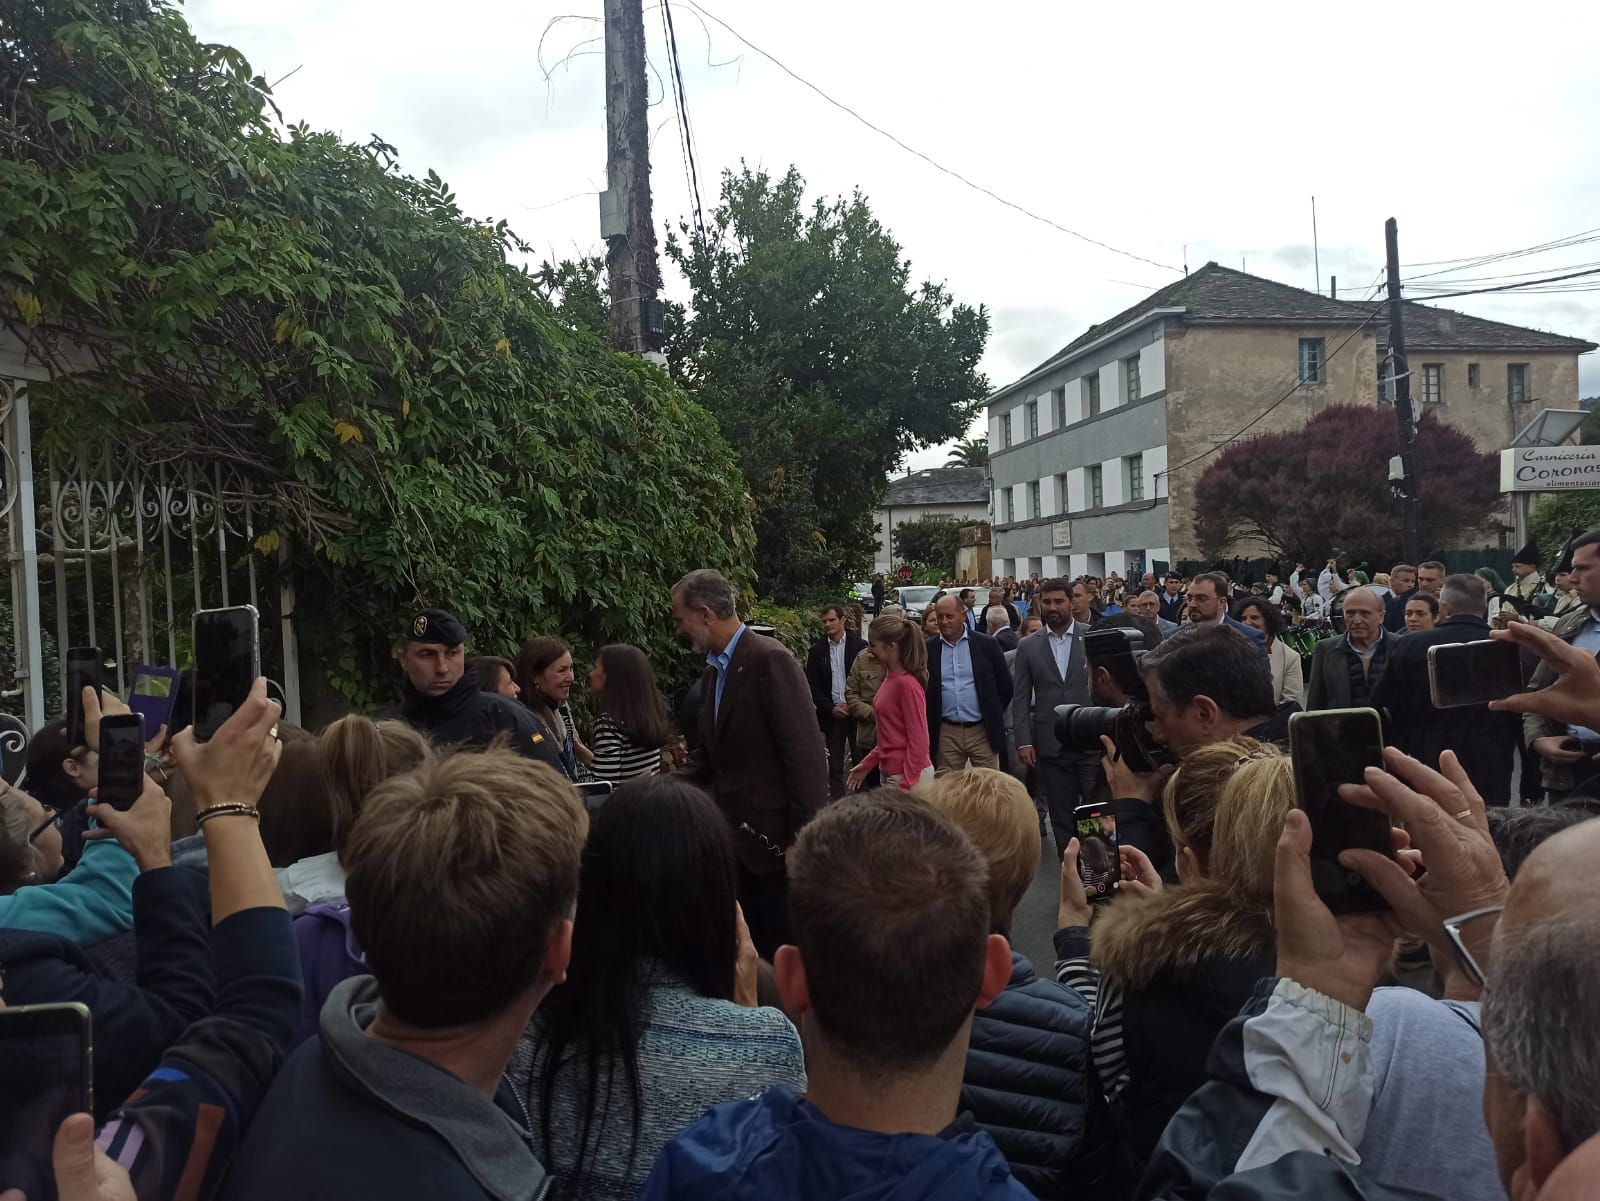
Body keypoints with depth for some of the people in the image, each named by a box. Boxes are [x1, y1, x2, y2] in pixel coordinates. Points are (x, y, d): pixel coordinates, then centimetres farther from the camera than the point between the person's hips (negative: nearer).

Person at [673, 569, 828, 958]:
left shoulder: (770, 659, -16)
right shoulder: (714, 670, 12)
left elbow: (806, 752, -19)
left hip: (776, 838, -8)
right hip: (737, 838, 8)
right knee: (754, 951, 15)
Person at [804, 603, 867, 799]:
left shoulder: (859, 646, 0)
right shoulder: (817, 650, 5)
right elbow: (812, 686, 5)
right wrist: (831, 708, -6)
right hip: (831, 715, 2)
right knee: (835, 767, 3)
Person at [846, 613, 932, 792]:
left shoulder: (907, 684, -17)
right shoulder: (891, 677, 9)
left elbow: (918, 741, -18)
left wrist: (906, 789, -19)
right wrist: (867, 763, 16)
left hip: (909, 777, -8)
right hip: (890, 773, 8)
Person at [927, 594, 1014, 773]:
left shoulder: (987, 644, -1)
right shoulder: (928, 649, 2)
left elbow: (1005, 686, 7)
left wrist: (993, 716, 10)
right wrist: (929, 727, 8)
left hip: (983, 731, -1)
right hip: (946, 733, 1)